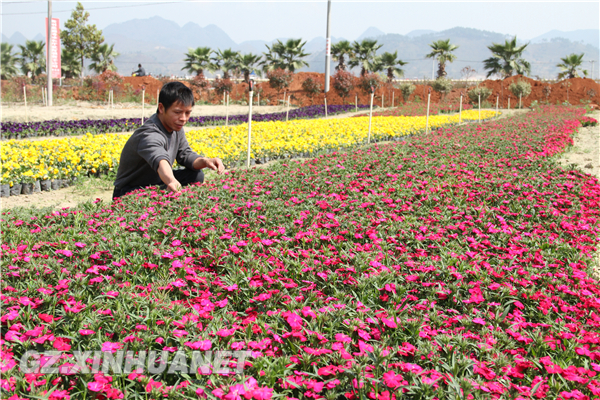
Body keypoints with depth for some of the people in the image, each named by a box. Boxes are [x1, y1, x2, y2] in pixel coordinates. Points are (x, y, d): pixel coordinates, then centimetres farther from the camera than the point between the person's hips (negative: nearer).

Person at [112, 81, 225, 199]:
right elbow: (160, 159, -53)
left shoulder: (175, 125, -3)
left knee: (196, 175, -8)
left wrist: (204, 161, -22)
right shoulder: (150, 135, -32)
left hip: (156, 183, 9)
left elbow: (185, 155, 1)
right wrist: (171, 181, -74)